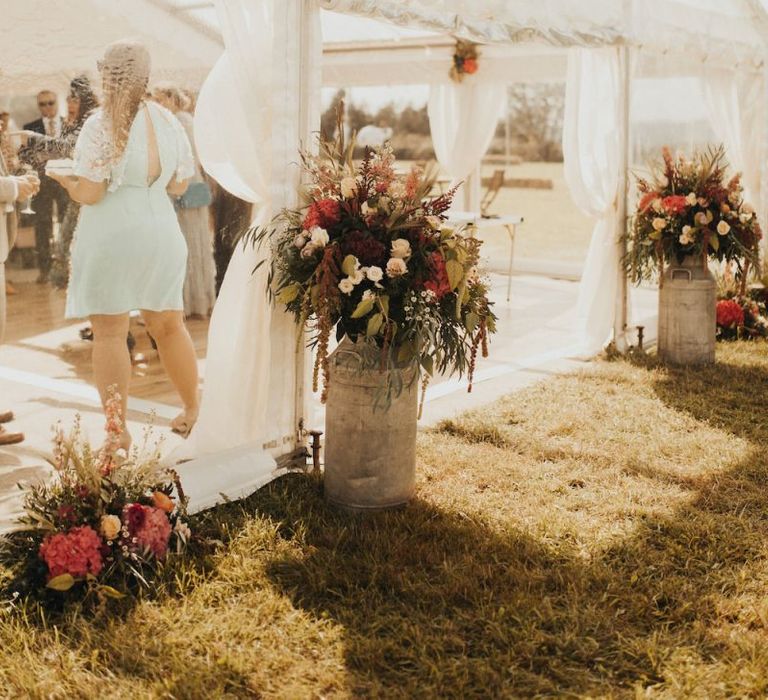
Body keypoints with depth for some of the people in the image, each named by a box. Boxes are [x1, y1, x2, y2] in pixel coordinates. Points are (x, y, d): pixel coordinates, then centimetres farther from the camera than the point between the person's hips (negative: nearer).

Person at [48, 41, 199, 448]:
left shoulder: (102, 125, -12)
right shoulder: (167, 121, 4)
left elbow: (89, 193, -13)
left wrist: (62, 178, 7)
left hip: (111, 236, -5)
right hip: (161, 233, 5)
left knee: (109, 332, 3)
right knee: (168, 325, 18)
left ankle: (118, 431, 6)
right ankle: (193, 409, 32)